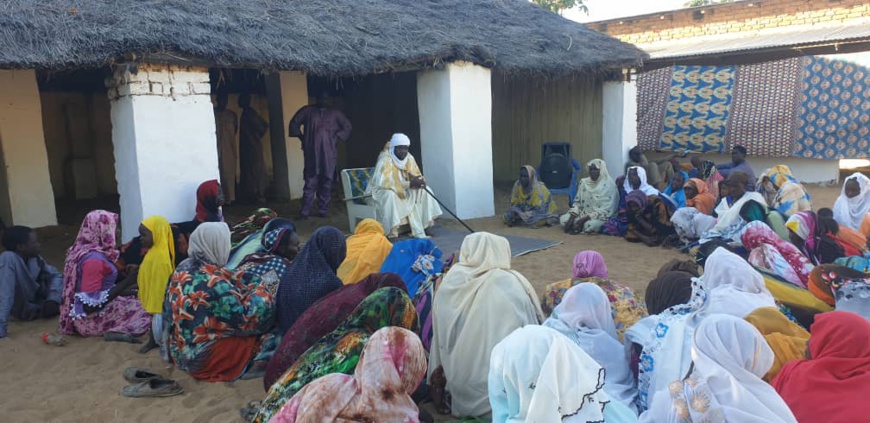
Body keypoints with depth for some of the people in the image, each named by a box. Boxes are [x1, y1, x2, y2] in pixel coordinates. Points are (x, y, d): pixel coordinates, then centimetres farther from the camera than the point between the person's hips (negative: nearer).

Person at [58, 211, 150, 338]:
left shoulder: (84, 250, 5)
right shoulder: (94, 259, -25)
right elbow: (90, 304, -29)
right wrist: (125, 283, -23)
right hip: (90, 318, -9)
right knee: (145, 312, -6)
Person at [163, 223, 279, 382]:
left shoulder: (184, 268, -3)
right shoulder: (214, 283, -29)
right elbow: (247, 318, -24)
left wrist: (256, 281, 7)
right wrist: (264, 288, -11)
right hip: (201, 358, -9)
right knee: (266, 337, 0)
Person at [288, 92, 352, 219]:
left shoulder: (335, 113, 13)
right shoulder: (308, 111, 9)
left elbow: (347, 126, 17)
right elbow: (294, 123, 14)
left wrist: (337, 137, 5)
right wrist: (302, 138, 5)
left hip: (329, 153, 2)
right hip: (312, 153, -2)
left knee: (327, 181, 2)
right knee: (310, 182, -6)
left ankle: (323, 210, 10)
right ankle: (305, 211, -3)